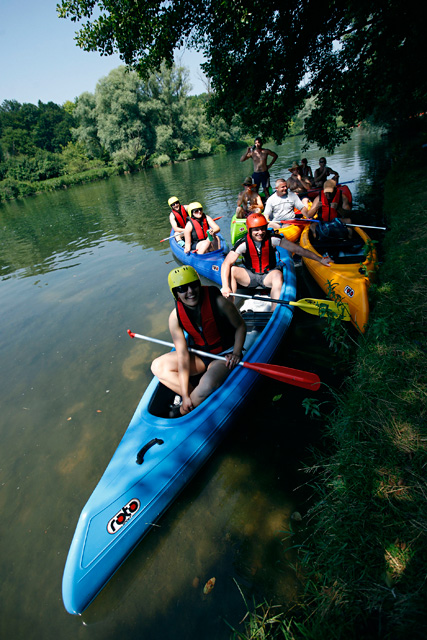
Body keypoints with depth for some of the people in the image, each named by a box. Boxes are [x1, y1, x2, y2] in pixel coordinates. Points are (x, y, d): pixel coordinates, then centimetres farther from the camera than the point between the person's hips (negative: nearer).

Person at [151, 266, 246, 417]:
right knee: (158, 367, -8)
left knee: (207, 384, -34)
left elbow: (240, 326, -6)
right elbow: (183, 355, -15)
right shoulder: (175, 317, -14)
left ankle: (182, 413, -3)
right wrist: (185, 394, -16)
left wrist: (236, 353, -20)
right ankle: (194, 395, -16)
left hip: (225, 354, -4)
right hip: (199, 355, 5)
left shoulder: (218, 302, -23)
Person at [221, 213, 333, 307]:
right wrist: (225, 286, -35)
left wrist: (320, 260, -7)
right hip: (249, 275, 1)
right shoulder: (243, 243, -14)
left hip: (268, 275, 0)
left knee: (277, 274, -34)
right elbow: (226, 264, -20)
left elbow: (298, 250, -8)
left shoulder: (272, 239, -12)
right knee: (231, 270, -25)